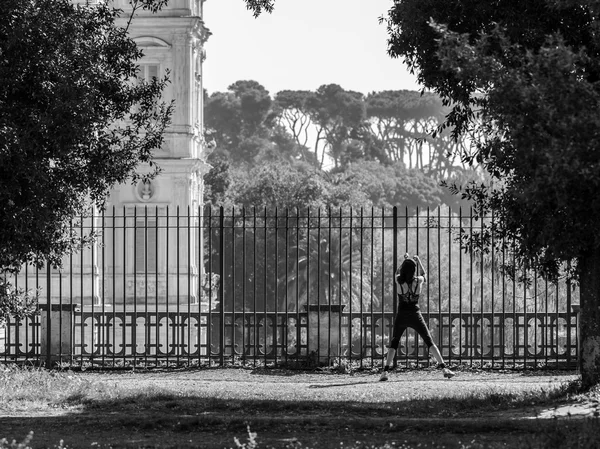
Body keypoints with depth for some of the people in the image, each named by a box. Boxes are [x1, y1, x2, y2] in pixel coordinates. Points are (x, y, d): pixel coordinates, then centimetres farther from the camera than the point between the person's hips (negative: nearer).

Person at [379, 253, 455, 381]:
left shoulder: (399, 281, -9)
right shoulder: (418, 281, -8)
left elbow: (398, 273, 17)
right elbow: (423, 274, 17)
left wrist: (405, 260, 28)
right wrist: (418, 261, 29)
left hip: (401, 316, 0)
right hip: (415, 316, 0)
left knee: (394, 343, 12)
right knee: (429, 342, 7)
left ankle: (385, 371, -3)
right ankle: (444, 368, -1)